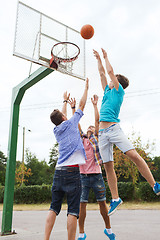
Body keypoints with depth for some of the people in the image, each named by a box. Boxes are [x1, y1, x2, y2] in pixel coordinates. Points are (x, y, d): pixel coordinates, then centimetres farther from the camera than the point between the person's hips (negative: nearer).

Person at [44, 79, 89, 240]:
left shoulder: (56, 130, 15)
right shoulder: (71, 124, 2)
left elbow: (61, 117, 35)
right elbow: (81, 105, 12)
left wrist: (65, 101, 49)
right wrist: (86, 88, 26)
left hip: (58, 171, 6)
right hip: (72, 171, -6)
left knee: (54, 208, 8)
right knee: (73, 210, -4)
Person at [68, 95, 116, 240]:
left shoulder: (96, 138, 9)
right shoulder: (81, 138, 14)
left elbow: (97, 120, 1)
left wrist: (95, 105, 0)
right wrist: (73, 108, 7)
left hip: (96, 176, -1)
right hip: (83, 176, 1)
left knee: (102, 202, 8)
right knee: (82, 204, 2)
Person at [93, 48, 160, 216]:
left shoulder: (119, 90, 10)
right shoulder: (107, 91, 26)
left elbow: (110, 71, 10)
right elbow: (102, 73, 34)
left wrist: (106, 57, 24)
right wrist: (98, 59, 40)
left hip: (114, 128, -6)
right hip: (102, 132, 6)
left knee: (134, 155, -19)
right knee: (108, 166, 2)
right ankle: (115, 199, 8)